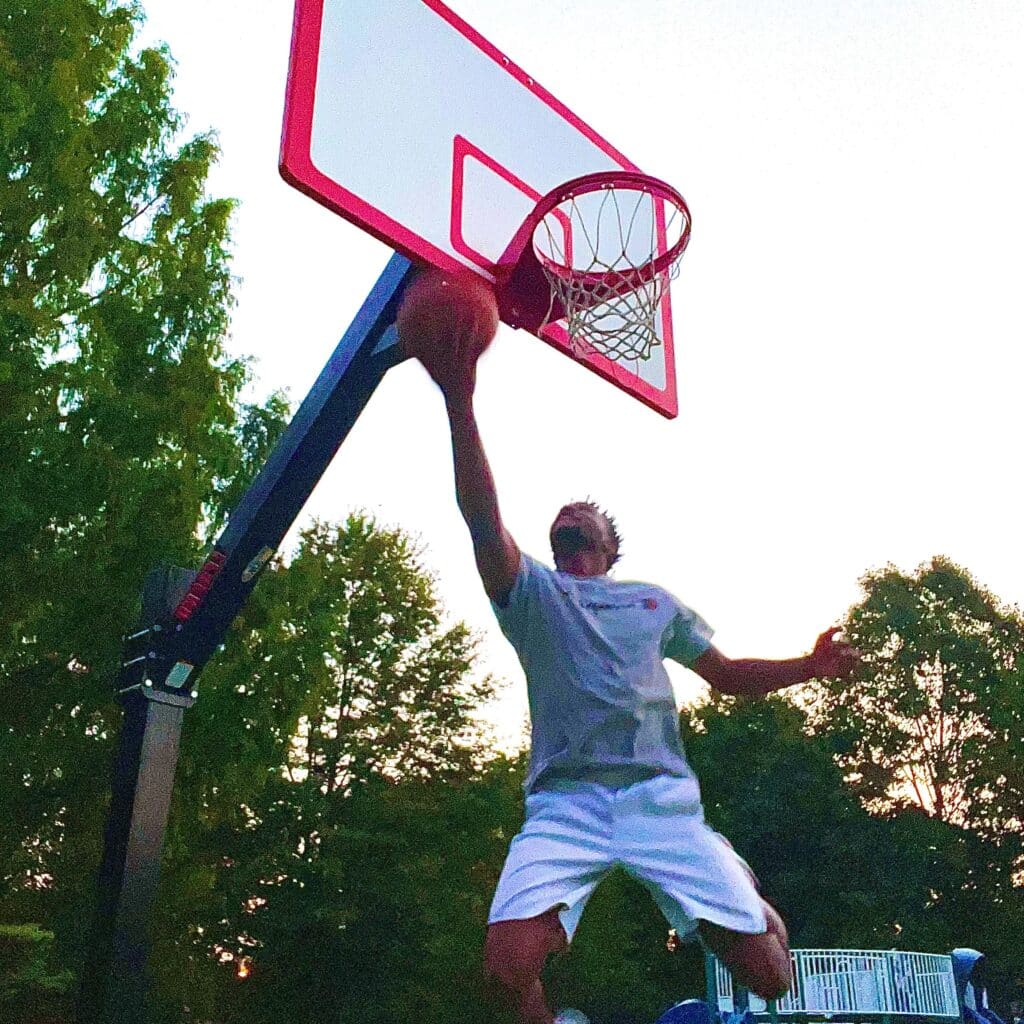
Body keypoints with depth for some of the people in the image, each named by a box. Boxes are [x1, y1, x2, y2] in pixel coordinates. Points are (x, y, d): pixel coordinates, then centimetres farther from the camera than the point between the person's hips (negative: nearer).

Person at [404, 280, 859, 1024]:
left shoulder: (655, 601, 21)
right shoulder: (531, 592, 10)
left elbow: (727, 675, 26)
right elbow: (483, 521, -8)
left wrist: (806, 667, 7)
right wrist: (459, 403, -21)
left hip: (662, 795, 2)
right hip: (566, 802, -2)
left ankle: (741, 888, 31)